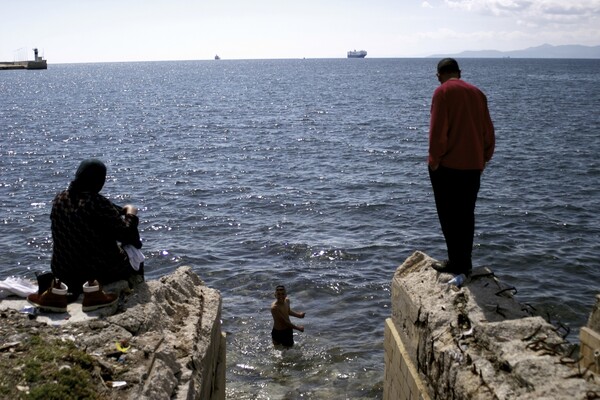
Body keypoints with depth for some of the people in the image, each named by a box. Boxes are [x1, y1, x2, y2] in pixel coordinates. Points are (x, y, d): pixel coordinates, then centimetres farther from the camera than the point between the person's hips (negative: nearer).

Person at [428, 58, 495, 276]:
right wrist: (484, 157, 17)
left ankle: (456, 262, 3)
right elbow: (488, 130, 11)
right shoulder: (477, 92, 11)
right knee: (466, 214, 12)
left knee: (450, 215, 1)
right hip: (473, 165, 6)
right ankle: (465, 262, 17)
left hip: (448, 164, -6)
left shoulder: (443, 91, -7)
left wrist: (435, 159, -8)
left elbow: (438, 129, -15)